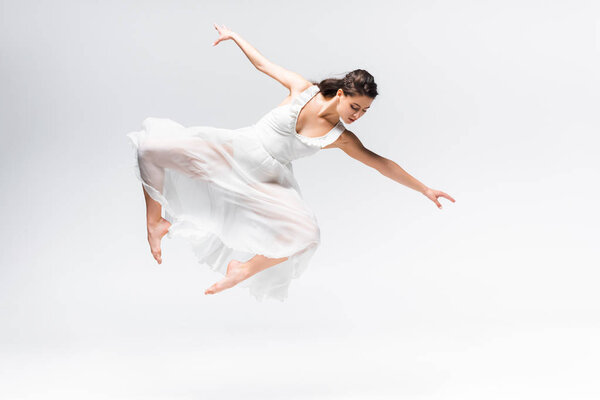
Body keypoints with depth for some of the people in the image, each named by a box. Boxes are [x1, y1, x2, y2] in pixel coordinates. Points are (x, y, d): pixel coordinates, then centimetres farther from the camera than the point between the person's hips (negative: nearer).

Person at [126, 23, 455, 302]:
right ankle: (156, 223, 1)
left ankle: (245, 269, -2)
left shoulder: (341, 138, -4)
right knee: (154, 147, -21)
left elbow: (382, 163, 2)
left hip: (268, 182, 2)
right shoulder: (303, 90, -8)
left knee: (305, 234, -27)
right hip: (233, 152, -1)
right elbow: (263, 63, 6)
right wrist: (235, 36, 13)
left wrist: (424, 189, 3)